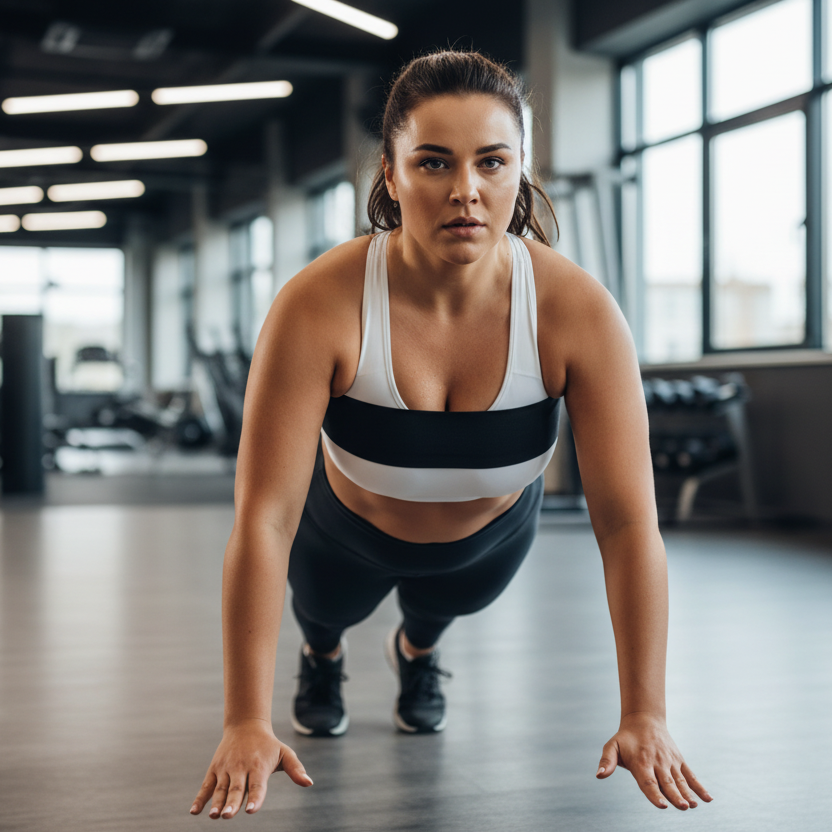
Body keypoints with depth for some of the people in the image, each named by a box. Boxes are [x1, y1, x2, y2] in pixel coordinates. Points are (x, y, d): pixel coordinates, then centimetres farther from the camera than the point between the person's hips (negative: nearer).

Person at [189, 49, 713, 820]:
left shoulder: (577, 310, -35)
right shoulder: (319, 307, -39)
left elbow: (629, 522, -32)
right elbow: (264, 518, -38)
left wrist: (644, 715, -33)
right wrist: (246, 724, -39)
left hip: (489, 535, 1)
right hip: (349, 530, -1)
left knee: (449, 604, 31)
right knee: (327, 605, 28)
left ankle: (417, 647, 68)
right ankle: (321, 654, 66)